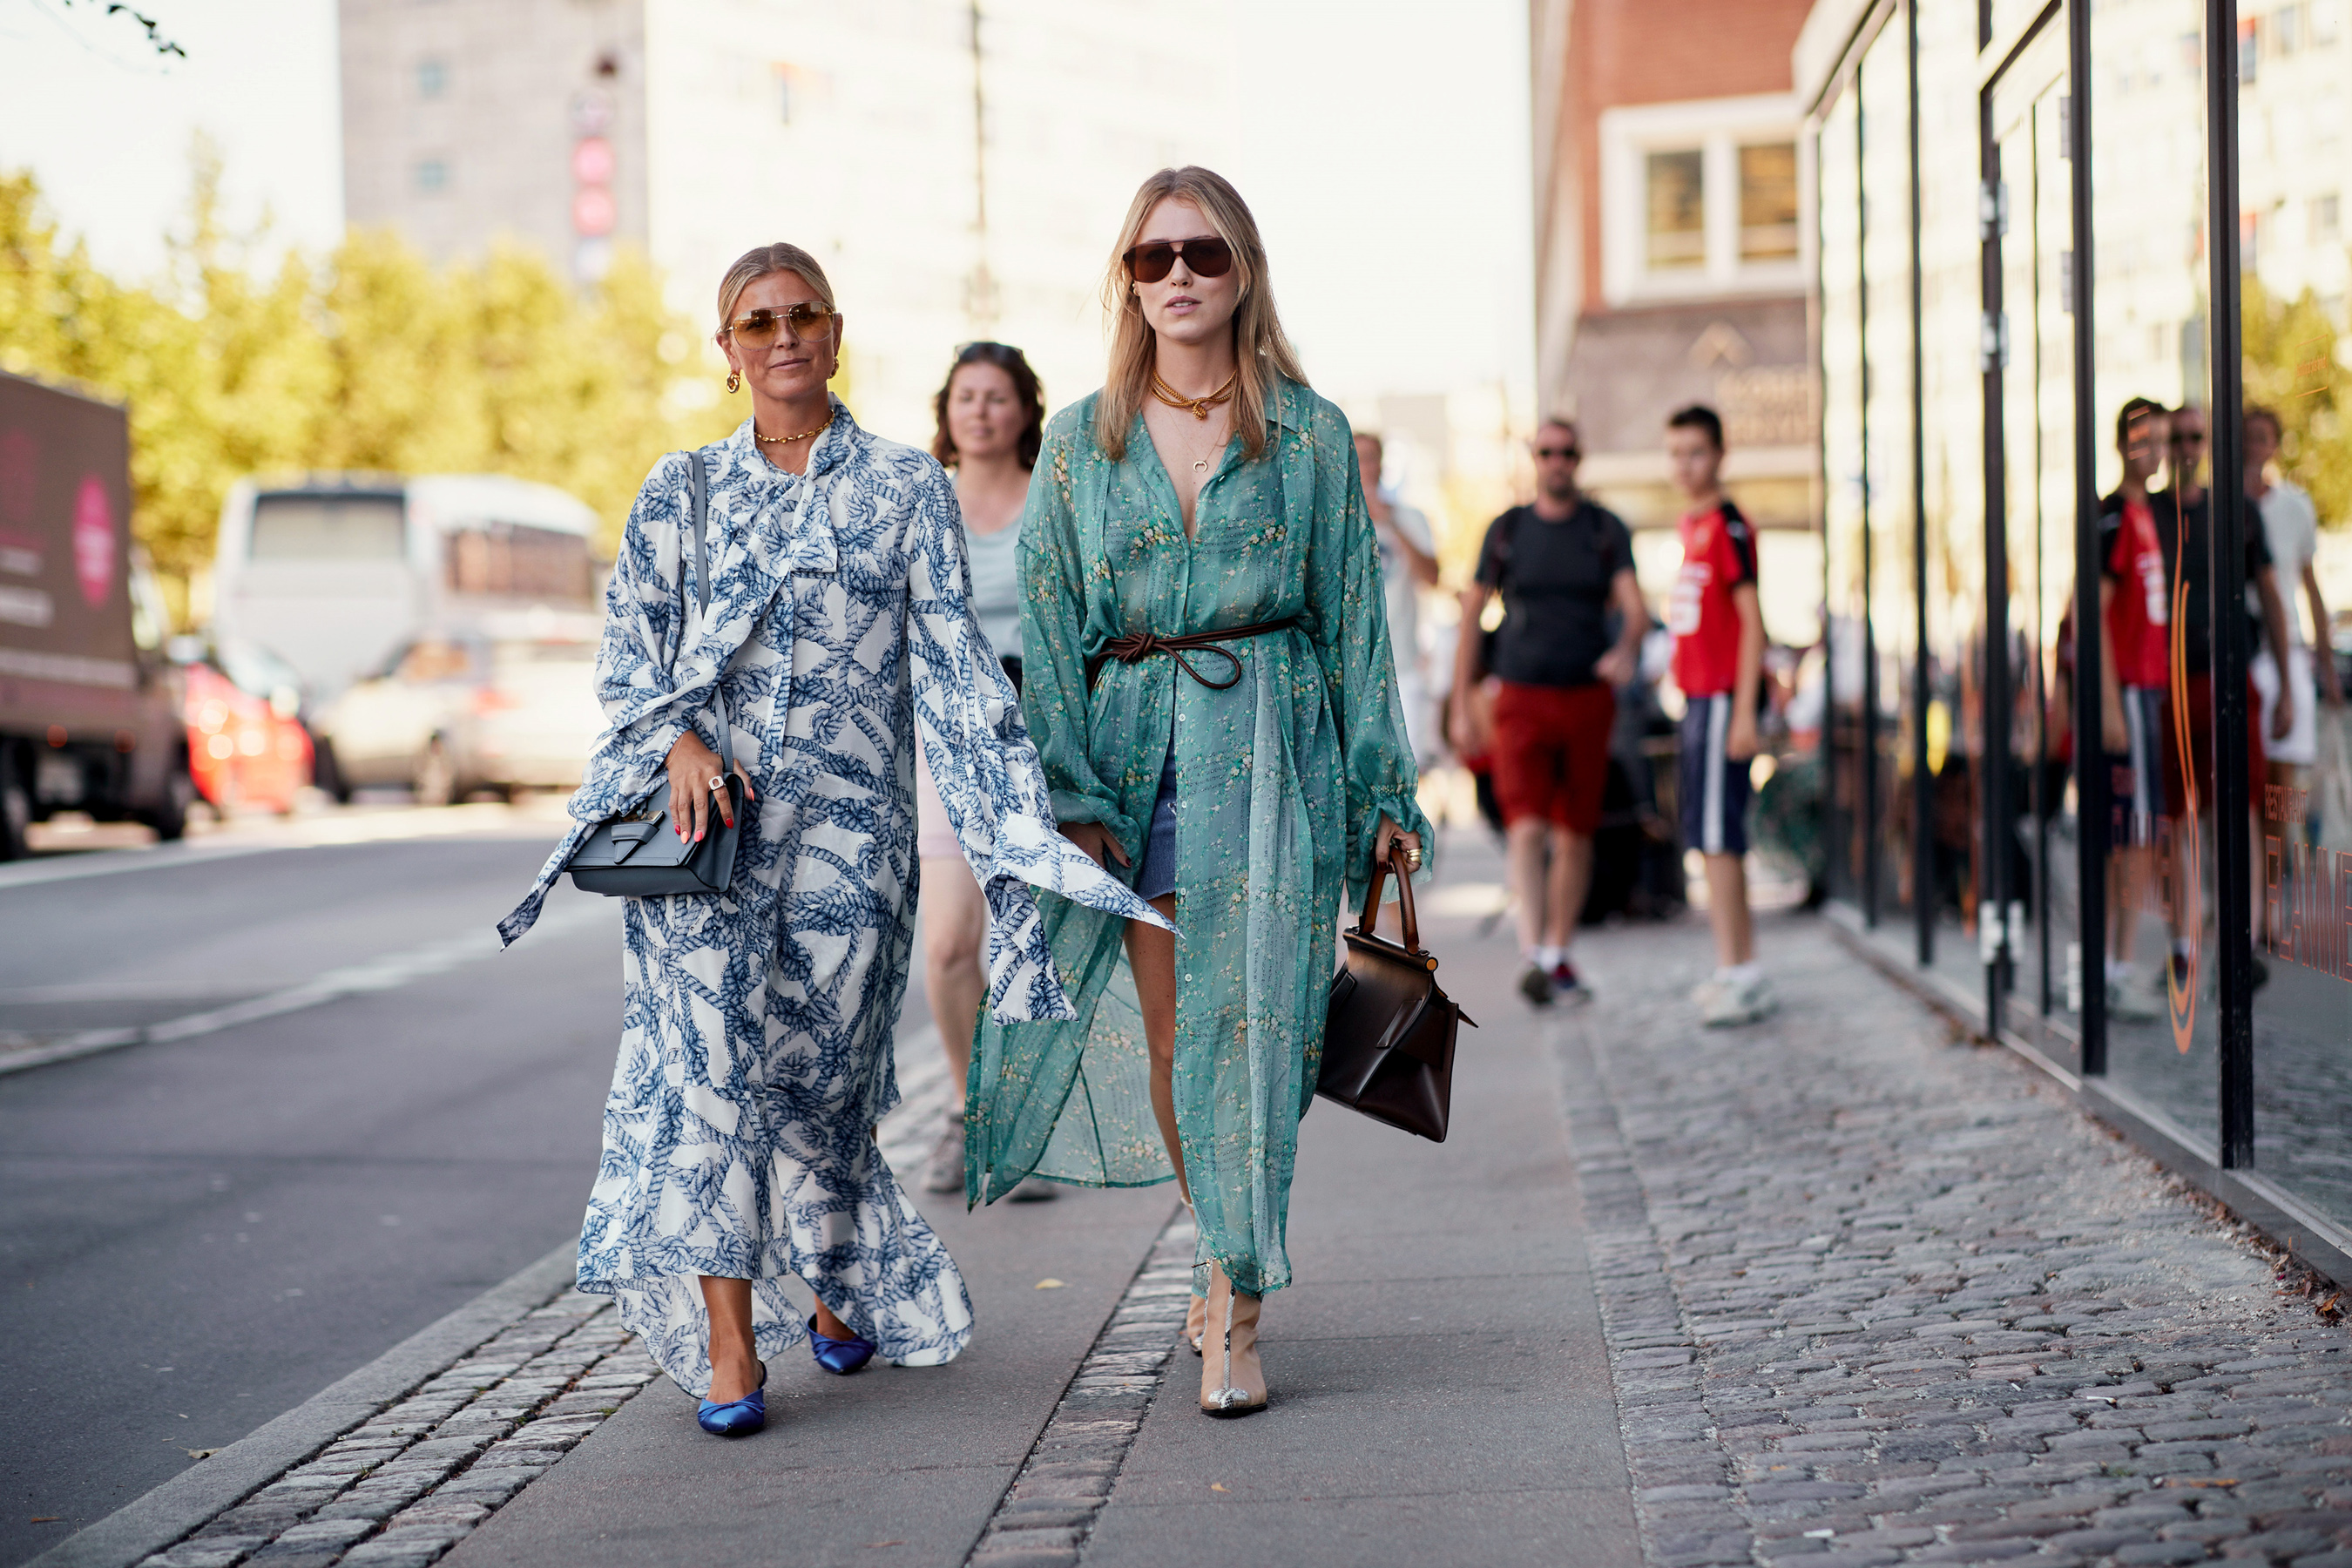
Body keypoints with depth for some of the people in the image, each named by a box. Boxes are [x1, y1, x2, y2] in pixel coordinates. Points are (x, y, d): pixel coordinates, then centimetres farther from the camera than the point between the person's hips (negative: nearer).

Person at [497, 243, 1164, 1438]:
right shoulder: (680, 490, 11)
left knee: (822, 1069, 3)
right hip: (706, 812, 1)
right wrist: (680, 743, -11)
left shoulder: (905, 488, 8)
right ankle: (728, 1347, -10)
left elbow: (949, 662, 2)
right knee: (710, 1059, -12)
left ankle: (846, 1286, 31)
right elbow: (628, 652, 9)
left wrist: (1015, 807, -8)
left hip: (847, 819, 0)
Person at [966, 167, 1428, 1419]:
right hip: (1129, 740, 2)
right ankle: (1229, 1252, 26)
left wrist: (1379, 791, 3)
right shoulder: (1082, 442, 8)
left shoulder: (1309, 433, 5)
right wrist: (1070, 792, -5)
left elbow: (1354, 613, 7)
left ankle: (1235, 1313, -3)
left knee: (1246, 1017, -7)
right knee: (1161, 1026, 5)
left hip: (1268, 745, -2)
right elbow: (1049, 625, 5)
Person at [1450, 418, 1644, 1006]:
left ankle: (1560, 956, 20)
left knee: (1574, 836, 7)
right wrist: (1463, 709, 4)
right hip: (1521, 700, -1)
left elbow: (1635, 609, -7)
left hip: (1587, 699, 1)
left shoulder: (1606, 530, 4)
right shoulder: (1506, 531, 4)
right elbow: (1469, 619, 8)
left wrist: (1626, 649, -31)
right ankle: (1535, 958, -25)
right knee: (1527, 829, -17)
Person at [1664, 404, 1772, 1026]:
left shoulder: (1728, 525, -11)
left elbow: (1751, 619, -15)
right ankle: (1740, 968, 15)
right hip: (1698, 696, 9)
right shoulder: (1692, 525, 15)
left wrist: (1744, 712, -18)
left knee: (1716, 837, -10)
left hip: (1721, 696, -9)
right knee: (1717, 838, 11)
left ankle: (1739, 975, -9)